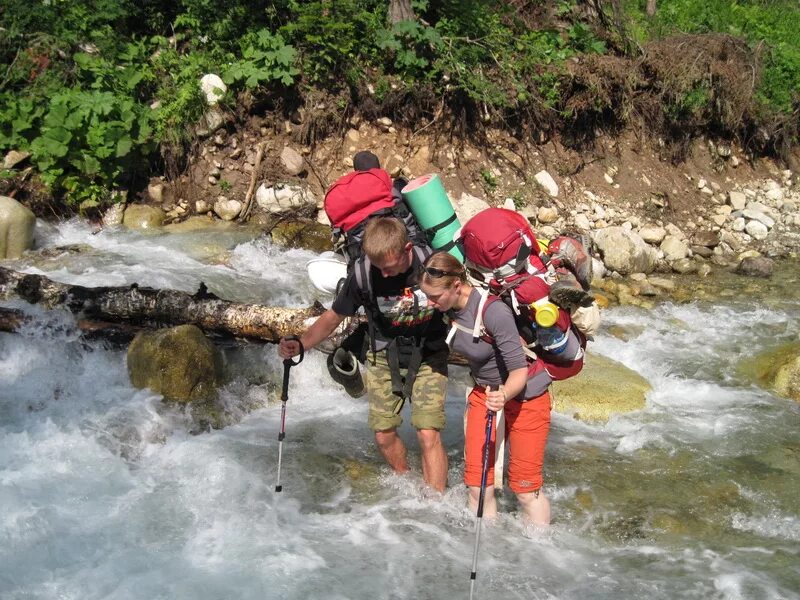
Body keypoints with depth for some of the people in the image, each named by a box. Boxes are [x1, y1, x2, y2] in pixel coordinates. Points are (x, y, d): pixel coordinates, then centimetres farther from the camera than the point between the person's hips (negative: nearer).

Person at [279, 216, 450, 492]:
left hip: (428, 356, -2)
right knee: (384, 436, 6)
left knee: (428, 435, -12)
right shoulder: (363, 273, -21)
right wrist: (300, 344, -24)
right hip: (384, 356, 2)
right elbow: (333, 316, -9)